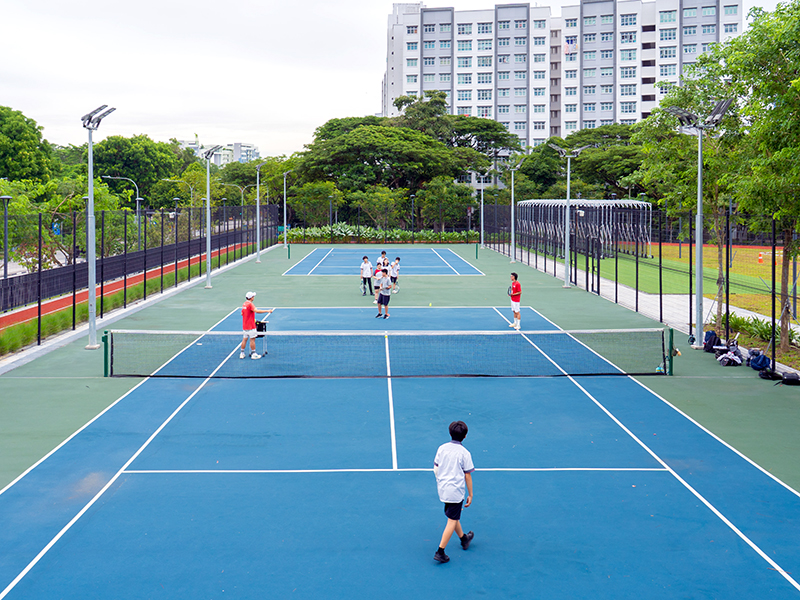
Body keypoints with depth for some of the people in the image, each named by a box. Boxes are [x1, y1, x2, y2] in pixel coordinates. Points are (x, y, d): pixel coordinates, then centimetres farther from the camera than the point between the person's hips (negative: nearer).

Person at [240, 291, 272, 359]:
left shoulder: (244, 304, 9)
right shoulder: (250, 304, -17)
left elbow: (242, 313, 21)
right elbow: (257, 311, -31)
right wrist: (267, 311, -31)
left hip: (244, 326, 8)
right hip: (250, 326, -8)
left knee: (244, 339, 12)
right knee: (252, 339, -2)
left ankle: (242, 353, 14)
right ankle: (253, 354, 1)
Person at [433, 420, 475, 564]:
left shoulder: (442, 448, -1)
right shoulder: (464, 453, -13)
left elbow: (436, 468, 7)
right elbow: (467, 476, -9)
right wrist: (470, 495, 0)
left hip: (442, 489, 6)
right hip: (456, 491, -6)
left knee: (453, 516, 24)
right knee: (452, 521, 1)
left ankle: (463, 538, 45)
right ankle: (440, 552, -1)